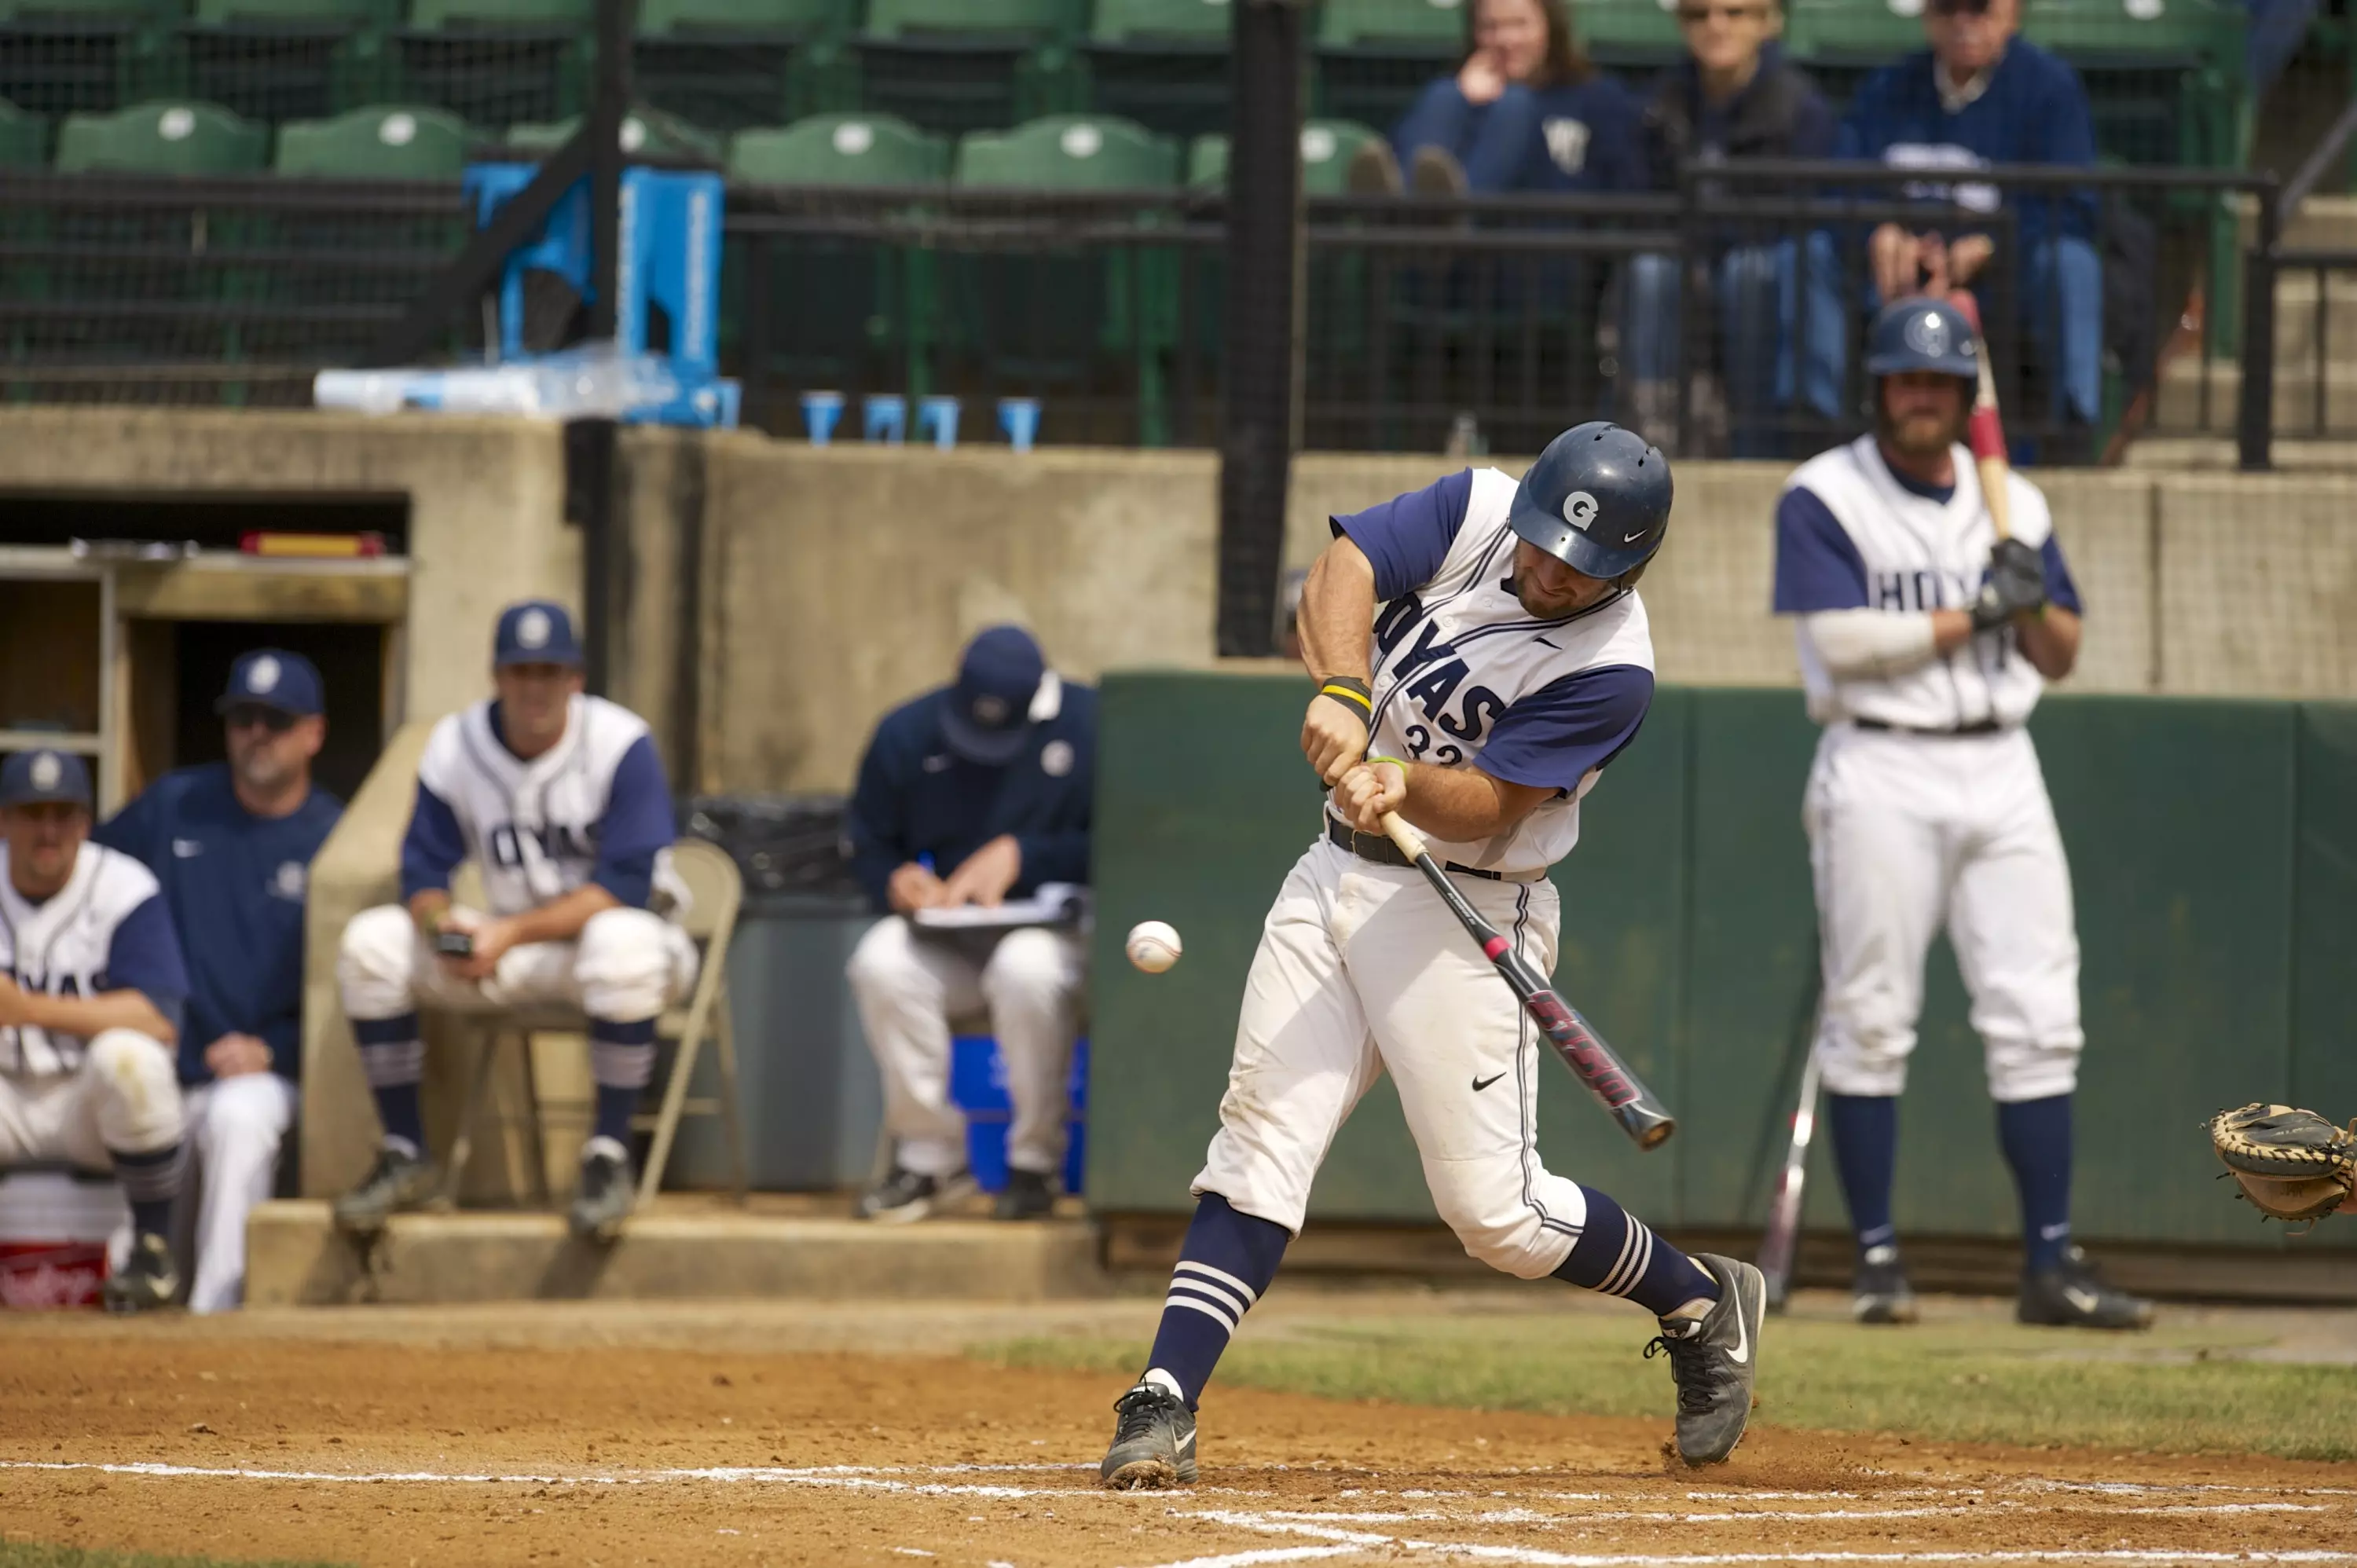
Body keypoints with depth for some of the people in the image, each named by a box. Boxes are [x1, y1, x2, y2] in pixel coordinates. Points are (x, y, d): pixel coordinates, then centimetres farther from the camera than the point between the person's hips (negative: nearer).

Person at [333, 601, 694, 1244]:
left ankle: (609, 1156, -30)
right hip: (509, 951, 5)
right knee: (371, 942, -14)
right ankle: (405, 1156, -10)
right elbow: (423, 871, -1)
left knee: (623, 942, -41)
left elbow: (626, 886, -21)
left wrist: (510, 934, -29)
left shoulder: (621, 745, -16)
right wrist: (440, 922, -27)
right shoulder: (456, 746, -2)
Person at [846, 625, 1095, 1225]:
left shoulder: (1089, 727, -7)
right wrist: (898, 881, -12)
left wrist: (1019, 857, -18)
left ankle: (1035, 1162, -18)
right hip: (948, 941, 3)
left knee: (1026, 969, -39)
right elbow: (868, 846, 11)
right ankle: (930, 1157, -15)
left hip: (1057, 932, -3)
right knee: (880, 964, -30)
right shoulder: (907, 736, 2)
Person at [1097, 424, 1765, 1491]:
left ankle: (1702, 1304, 22)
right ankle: (1163, 1409, -8)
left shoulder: (1609, 669, -19)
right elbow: (1343, 570, -17)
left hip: (1465, 916, -5)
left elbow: (1490, 801, -23)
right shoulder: (1476, 512, -5)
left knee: (1495, 1207, -3)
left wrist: (1403, 784, -43)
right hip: (1336, 877, 5)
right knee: (1263, 1136, -4)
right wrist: (1342, 693, -34)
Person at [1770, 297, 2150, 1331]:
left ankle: (2051, 1264, 0)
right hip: (1880, 771, -4)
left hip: (1999, 770, 4)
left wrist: (2035, 603, -5)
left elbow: (2060, 658, 16)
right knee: (1870, 1022, -4)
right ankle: (1877, 1258, 3)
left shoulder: (2013, 504, 14)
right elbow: (1844, 638, -13)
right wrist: (1975, 614, -13)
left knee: (2038, 1019, -2)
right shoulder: (1823, 499, -1)